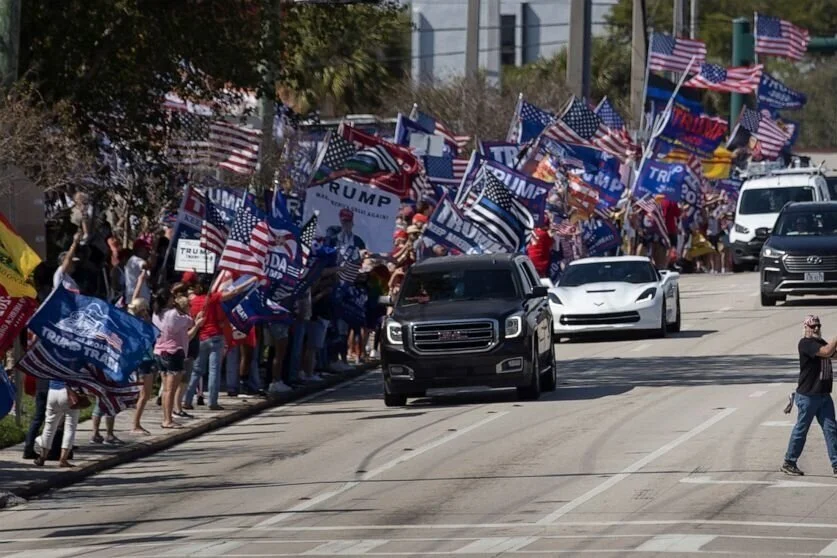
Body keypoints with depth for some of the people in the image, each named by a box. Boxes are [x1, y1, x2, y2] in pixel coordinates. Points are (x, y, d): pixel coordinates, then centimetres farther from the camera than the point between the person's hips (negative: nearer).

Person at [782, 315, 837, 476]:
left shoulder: (821, 342, 14)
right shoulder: (806, 343, -14)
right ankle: (788, 463, 14)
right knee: (801, 429, 2)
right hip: (808, 396, -8)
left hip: (824, 395, 8)